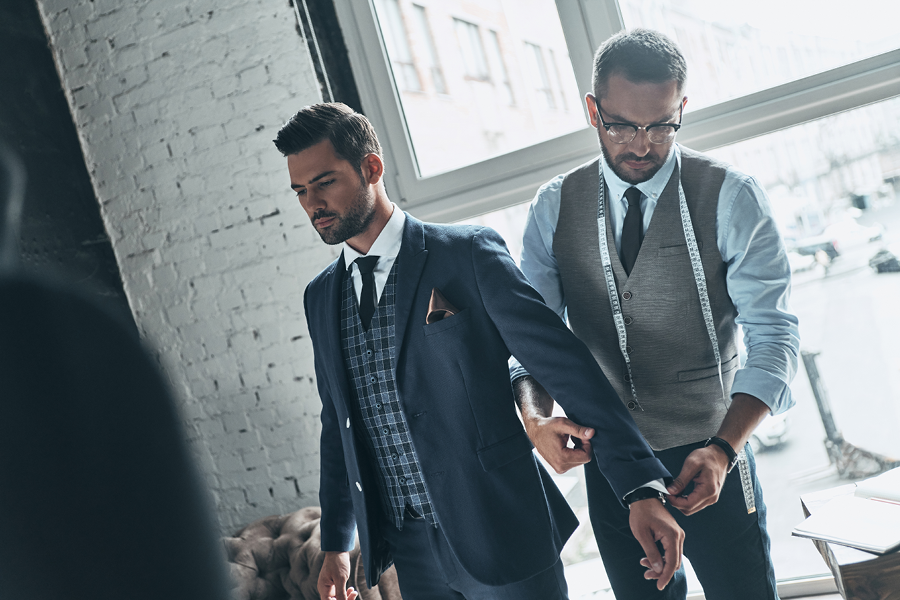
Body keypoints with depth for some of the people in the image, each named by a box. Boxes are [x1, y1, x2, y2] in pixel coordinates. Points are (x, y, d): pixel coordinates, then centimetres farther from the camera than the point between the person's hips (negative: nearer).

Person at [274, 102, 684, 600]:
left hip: (501, 535, -4)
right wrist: (335, 543, 15)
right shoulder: (320, 296, 9)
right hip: (410, 550, 5)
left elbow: (564, 363, -15)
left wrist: (641, 485, -22)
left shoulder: (468, 254, -9)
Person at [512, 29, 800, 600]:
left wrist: (723, 449, -26)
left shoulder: (731, 197, -9)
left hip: (710, 458, -2)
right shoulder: (553, 207, 0)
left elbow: (774, 335, -12)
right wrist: (536, 417, -21)